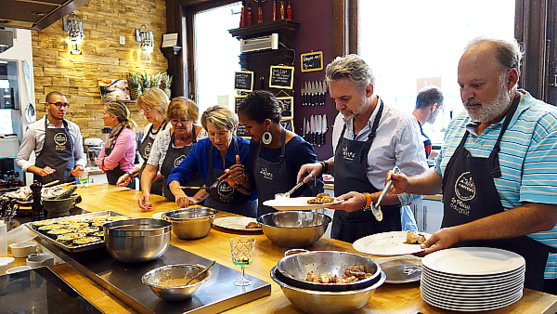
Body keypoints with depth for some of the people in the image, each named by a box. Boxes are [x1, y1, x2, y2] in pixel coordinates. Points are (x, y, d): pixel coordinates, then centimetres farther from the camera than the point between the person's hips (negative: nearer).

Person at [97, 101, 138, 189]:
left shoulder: (126, 134, -17)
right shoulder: (111, 134, 11)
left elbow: (110, 162, -18)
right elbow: (99, 161, 12)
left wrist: (102, 162, 2)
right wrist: (105, 163, -9)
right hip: (111, 182, 8)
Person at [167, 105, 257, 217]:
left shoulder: (247, 149, -16)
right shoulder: (202, 147, -5)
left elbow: (254, 193, -14)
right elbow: (177, 174, -5)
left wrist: (237, 185, -35)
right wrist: (179, 194, -27)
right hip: (213, 210, 4)